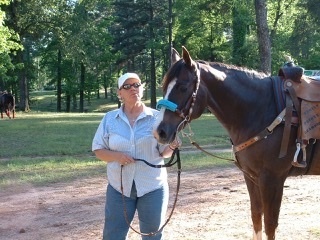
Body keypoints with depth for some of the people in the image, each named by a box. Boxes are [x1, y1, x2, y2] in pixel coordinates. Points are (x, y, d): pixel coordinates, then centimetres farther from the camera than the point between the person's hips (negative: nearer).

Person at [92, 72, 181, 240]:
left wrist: (172, 146, -23)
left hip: (153, 187, -1)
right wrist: (116, 156, -17)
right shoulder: (109, 118, 2)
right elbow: (98, 150, 3)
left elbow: (163, 152, 0)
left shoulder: (156, 117, -2)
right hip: (119, 187, 1)